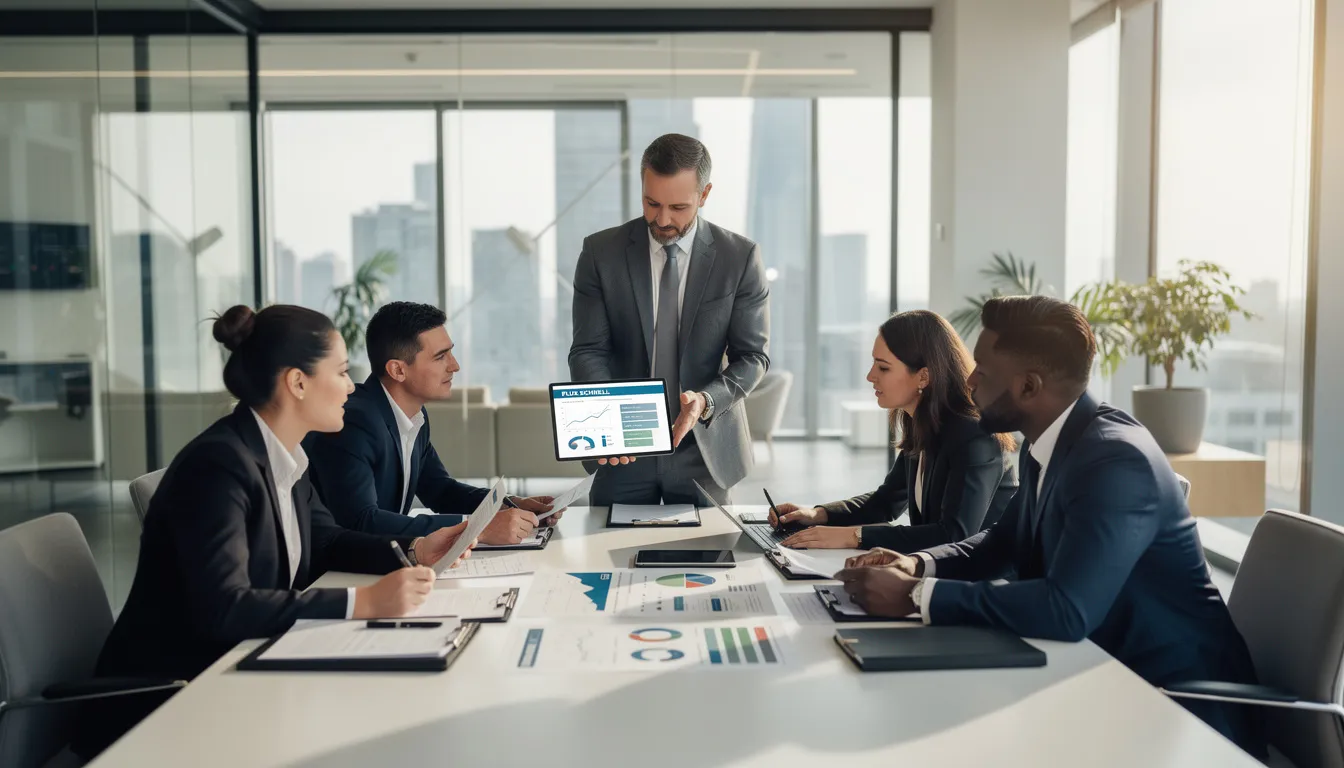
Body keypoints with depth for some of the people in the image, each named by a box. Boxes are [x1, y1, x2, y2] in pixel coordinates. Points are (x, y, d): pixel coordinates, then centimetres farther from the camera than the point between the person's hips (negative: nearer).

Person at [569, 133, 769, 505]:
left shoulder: (741, 257, -6)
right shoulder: (601, 252, -4)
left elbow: (752, 355, -4)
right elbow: (588, 350, -6)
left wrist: (706, 400, -23)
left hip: (704, 448, 0)